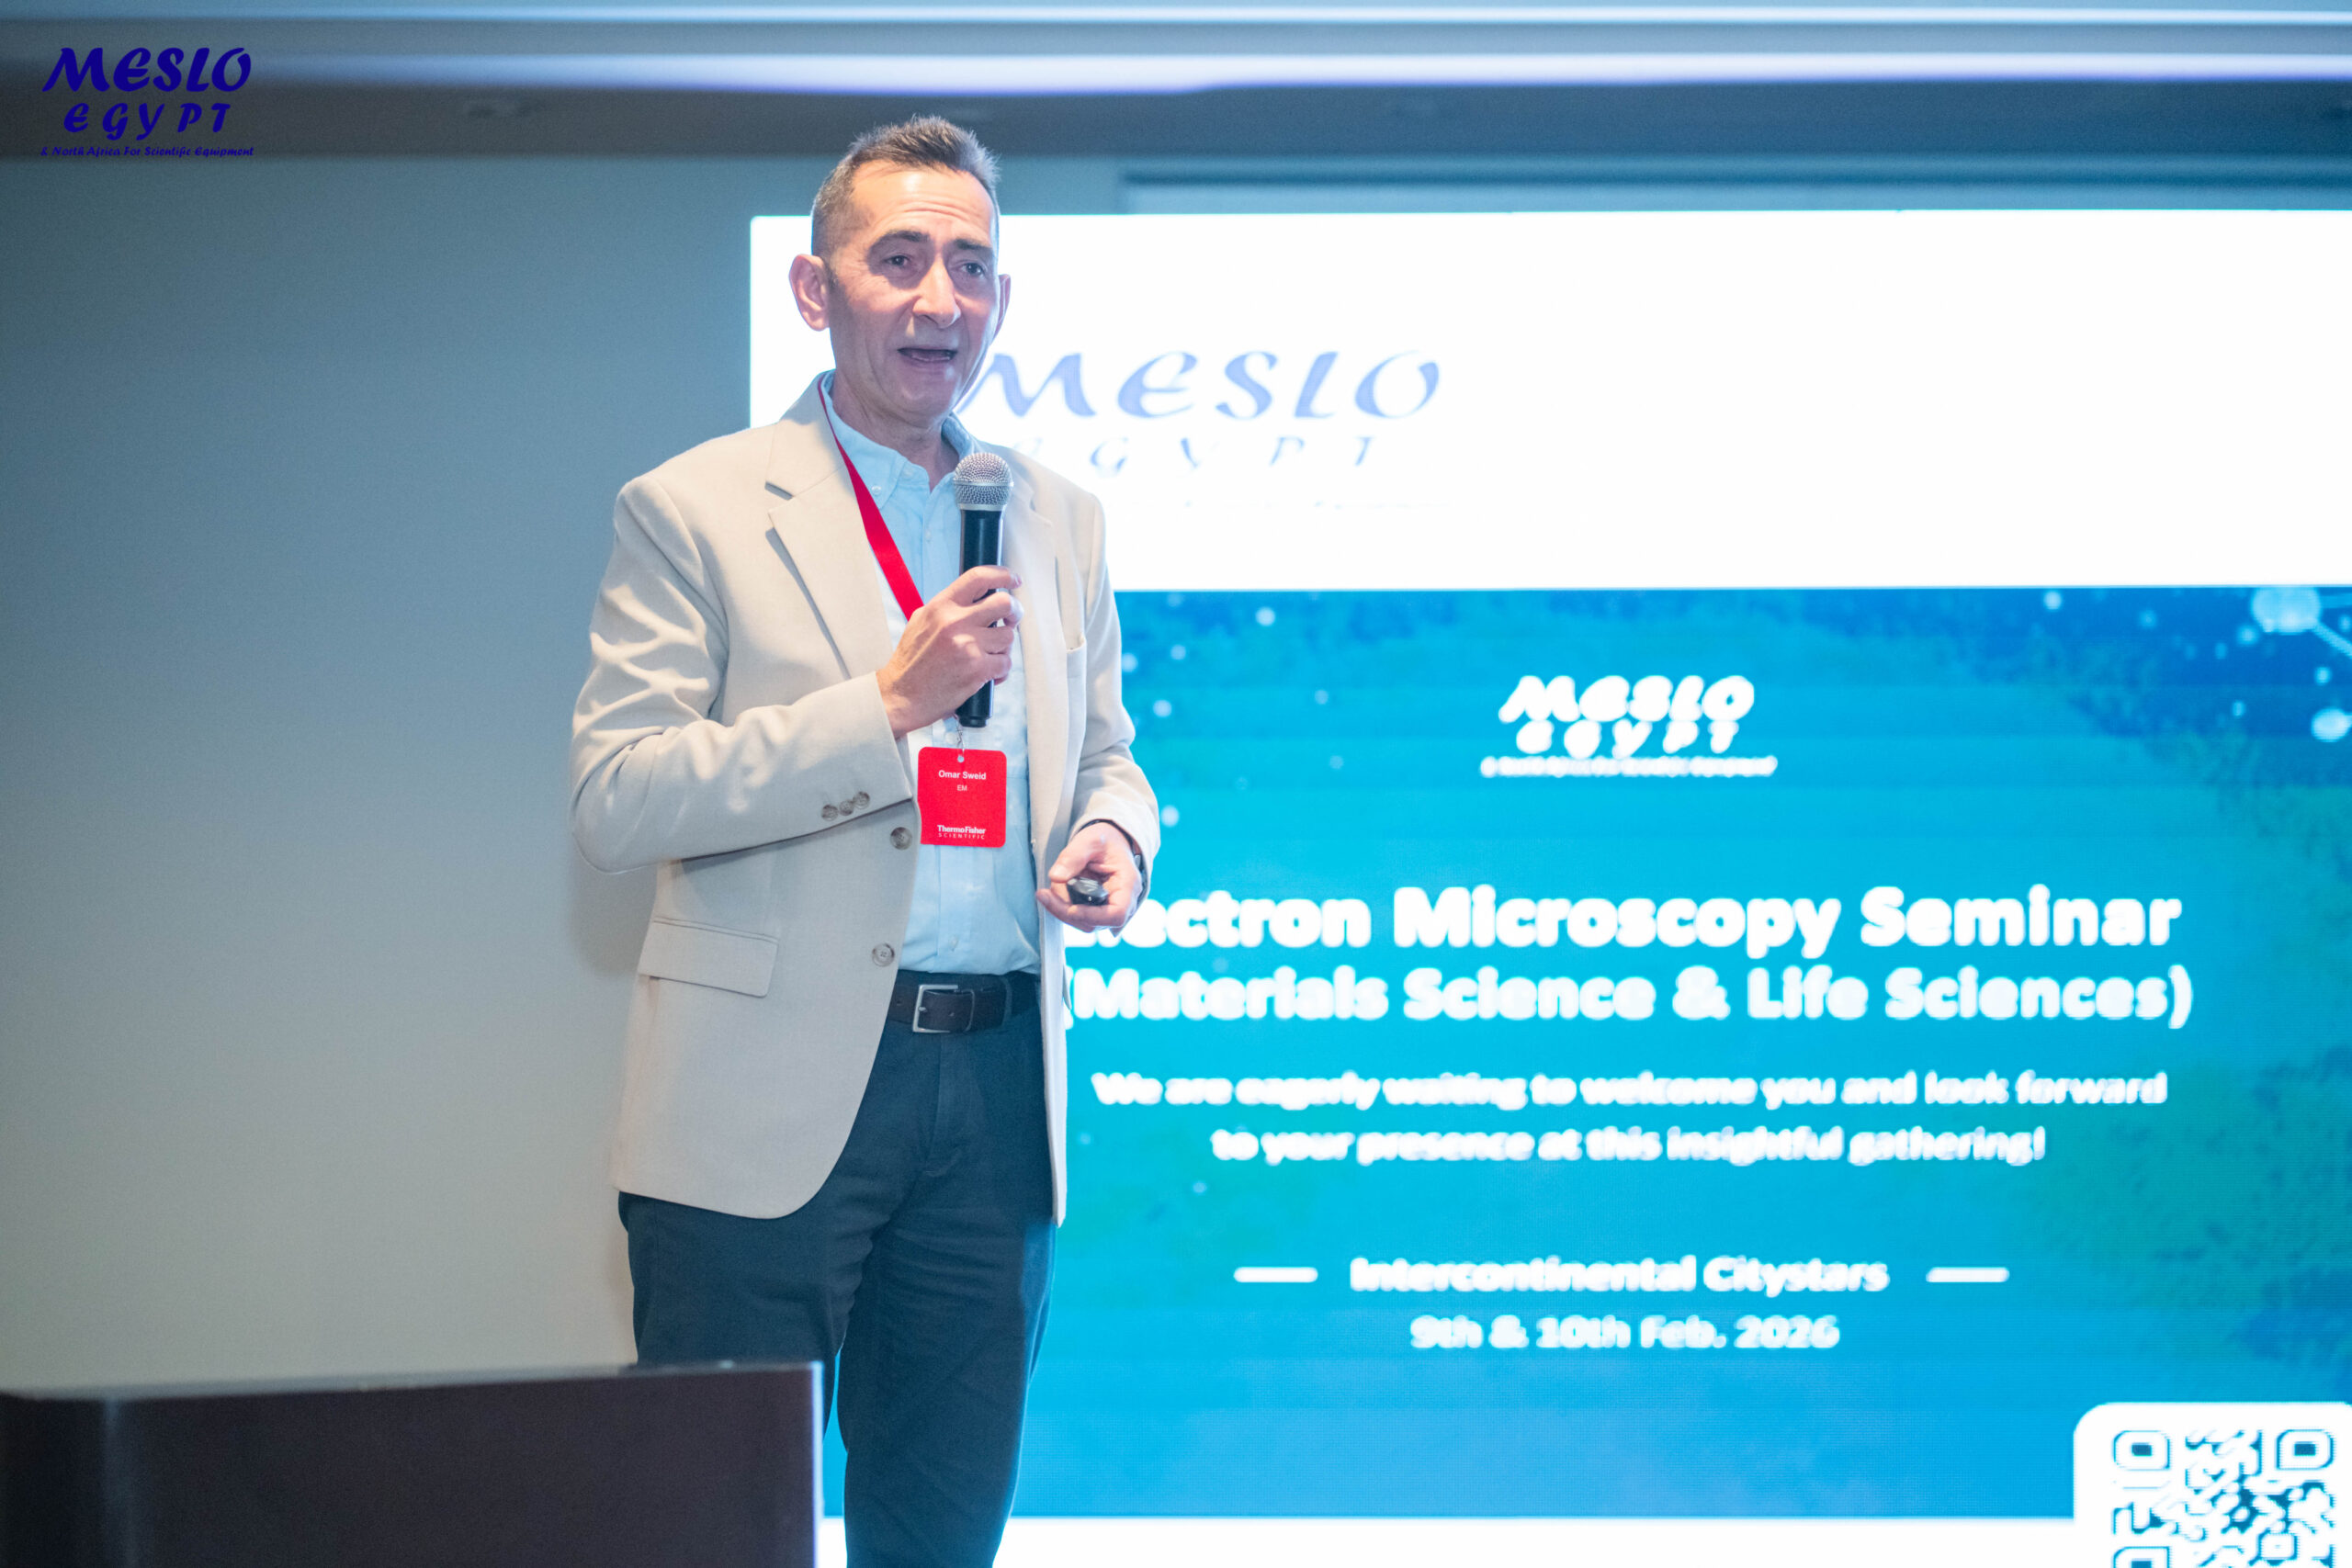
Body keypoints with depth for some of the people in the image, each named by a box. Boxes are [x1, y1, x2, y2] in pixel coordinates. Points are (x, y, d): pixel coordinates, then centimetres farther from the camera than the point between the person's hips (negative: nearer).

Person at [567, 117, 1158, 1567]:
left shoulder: (1059, 517, 15)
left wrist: (1114, 834, -1)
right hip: (774, 1102, -5)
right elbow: (614, 799, -10)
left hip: (996, 1088, 5)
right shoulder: (696, 510, -2)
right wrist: (887, 704, -17)